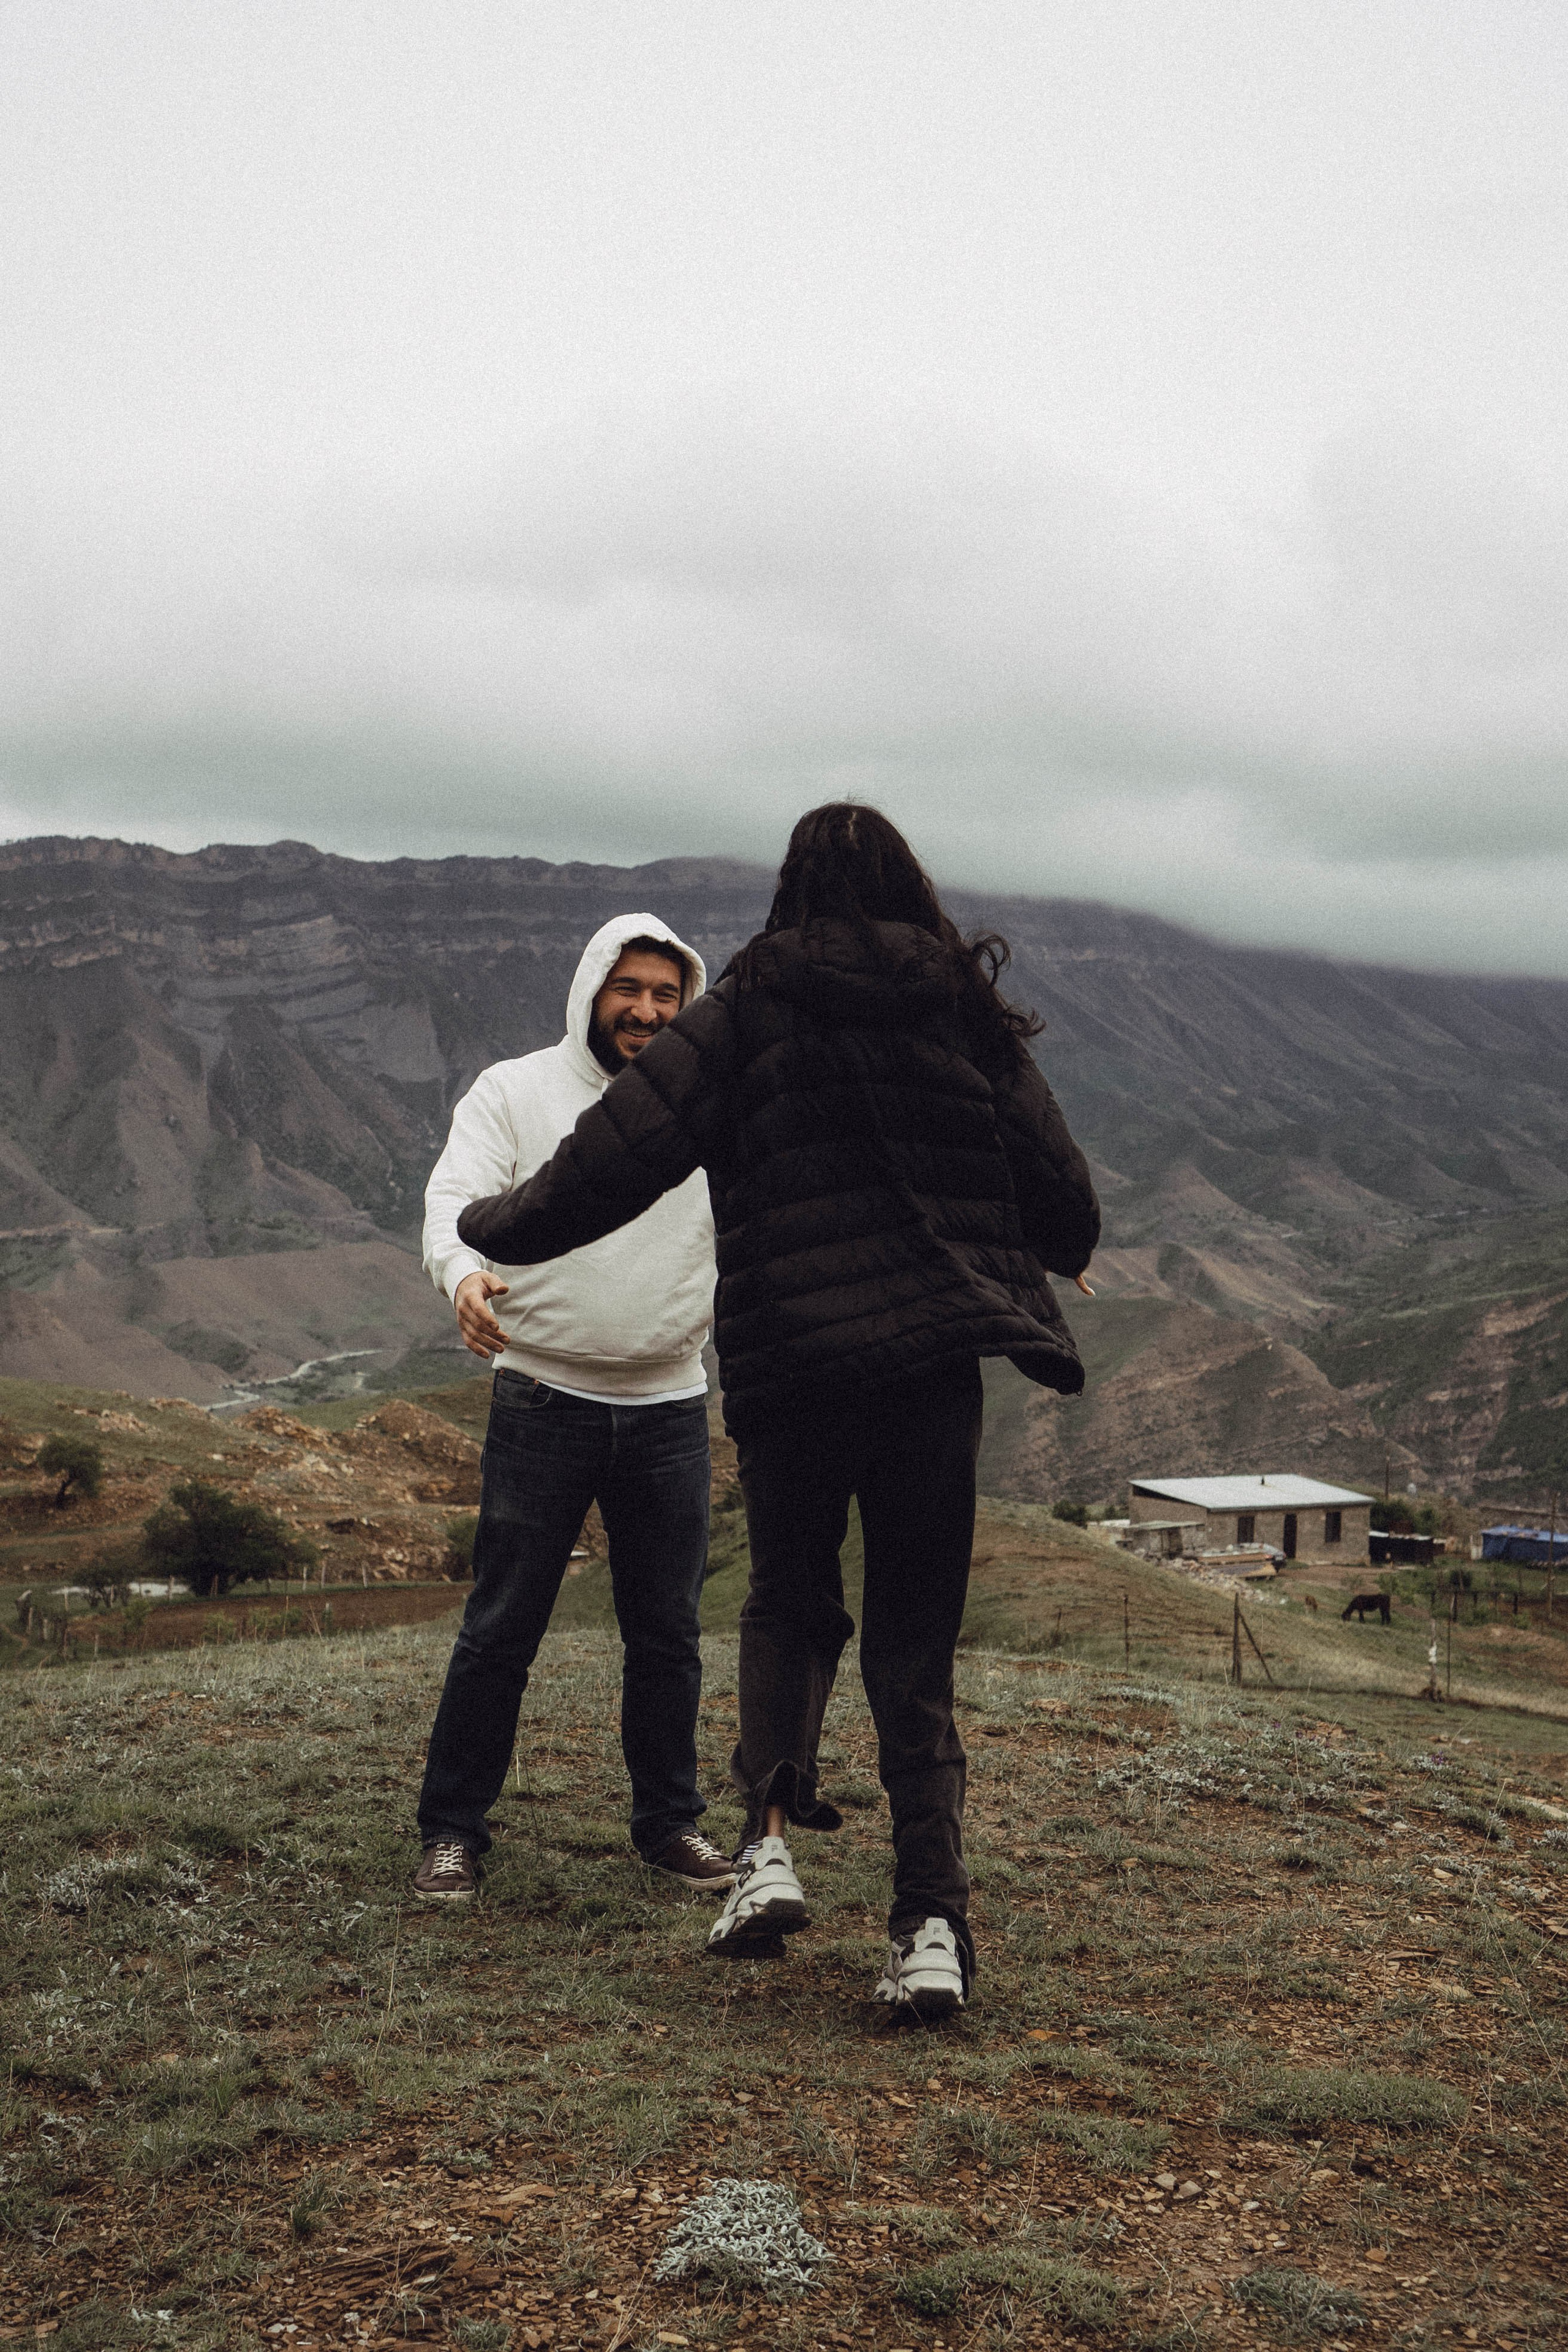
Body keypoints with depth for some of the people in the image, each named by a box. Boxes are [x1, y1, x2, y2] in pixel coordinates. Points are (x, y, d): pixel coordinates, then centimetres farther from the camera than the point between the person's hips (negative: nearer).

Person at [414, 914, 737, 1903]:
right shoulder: (514, 1092, 2)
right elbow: (457, 1196, -10)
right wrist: (465, 1271, -31)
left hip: (671, 1405, 3)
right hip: (543, 1400, -3)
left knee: (669, 1631, 10)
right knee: (502, 1627, 0)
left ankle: (671, 1820, 26)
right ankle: (453, 1829, 13)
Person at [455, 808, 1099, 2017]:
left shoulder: (745, 1011, -1)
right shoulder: (970, 1015, 6)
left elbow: (616, 1155, -5)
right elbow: (1068, 1209, 9)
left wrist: (495, 1226, 11)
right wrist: (1022, 1272, 32)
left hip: (789, 1362, -1)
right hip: (935, 1362, 1)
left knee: (791, 1605, 21)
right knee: (916, 1645, 9)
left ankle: (770, 1838, 2)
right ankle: (932, 1923, 0)